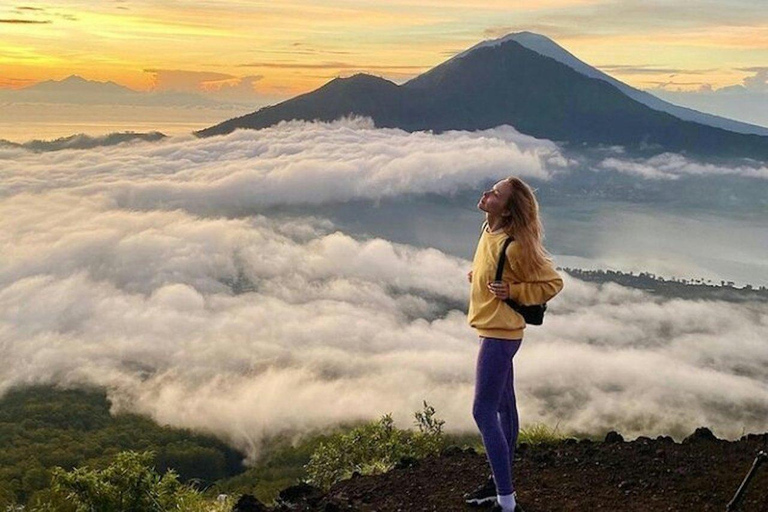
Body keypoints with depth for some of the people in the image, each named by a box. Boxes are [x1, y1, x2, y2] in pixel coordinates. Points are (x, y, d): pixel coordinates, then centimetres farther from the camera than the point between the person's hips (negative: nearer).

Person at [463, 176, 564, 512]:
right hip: (496, 331, 10)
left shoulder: (514, 245, -23)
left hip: (500, 334, -10)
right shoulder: (489, 230, 3)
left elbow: (553, 283, -15)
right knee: (503, 407, 17)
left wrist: (512, 291, -20)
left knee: (483, 412, -8)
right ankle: (501, 482, 30)